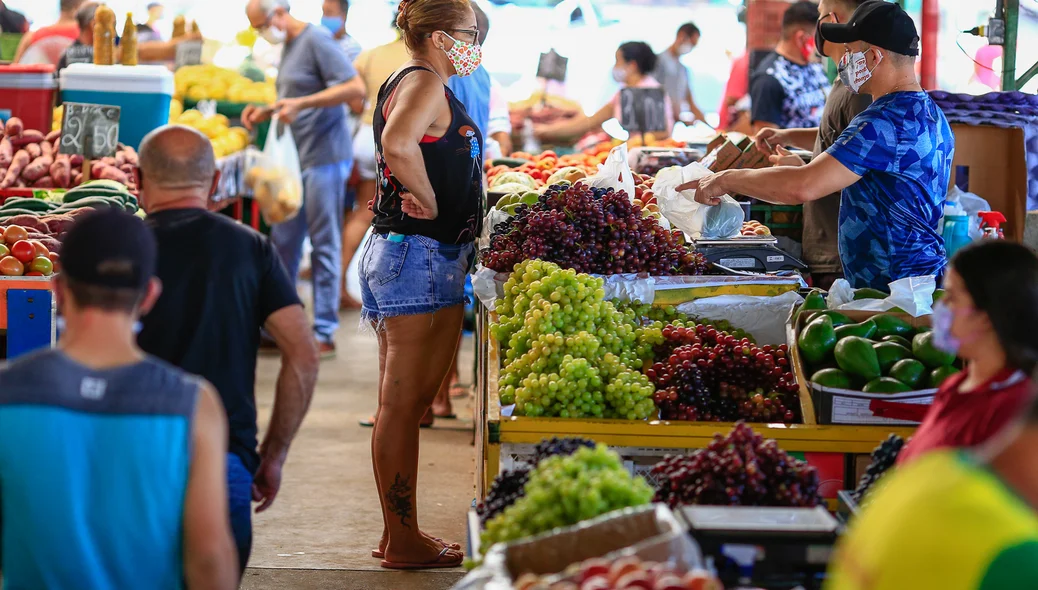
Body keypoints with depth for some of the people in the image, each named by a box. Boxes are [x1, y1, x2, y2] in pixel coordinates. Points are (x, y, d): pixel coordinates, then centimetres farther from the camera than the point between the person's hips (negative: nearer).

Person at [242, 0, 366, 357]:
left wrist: (300, 103, -25)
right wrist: (267, 112, 10)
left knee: (324, 246, -3)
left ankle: (324, 334, 3)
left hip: (325, 159, -9)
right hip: (297, 160, 9)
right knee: (283, 242, 11)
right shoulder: (289, 46, 15)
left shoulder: (316, 41, -13)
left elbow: (356, 88, -21)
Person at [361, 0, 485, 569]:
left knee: (400, 404, 15)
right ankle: (404, 540, 1)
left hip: (394, 251, 11)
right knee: (404, 404, -5)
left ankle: (398, 532, 23)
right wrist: (431, 203, -21)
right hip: (423, 256, -11)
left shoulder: (402, 82, 18)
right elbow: (398, 143, -33)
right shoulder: (426, 84, -14)